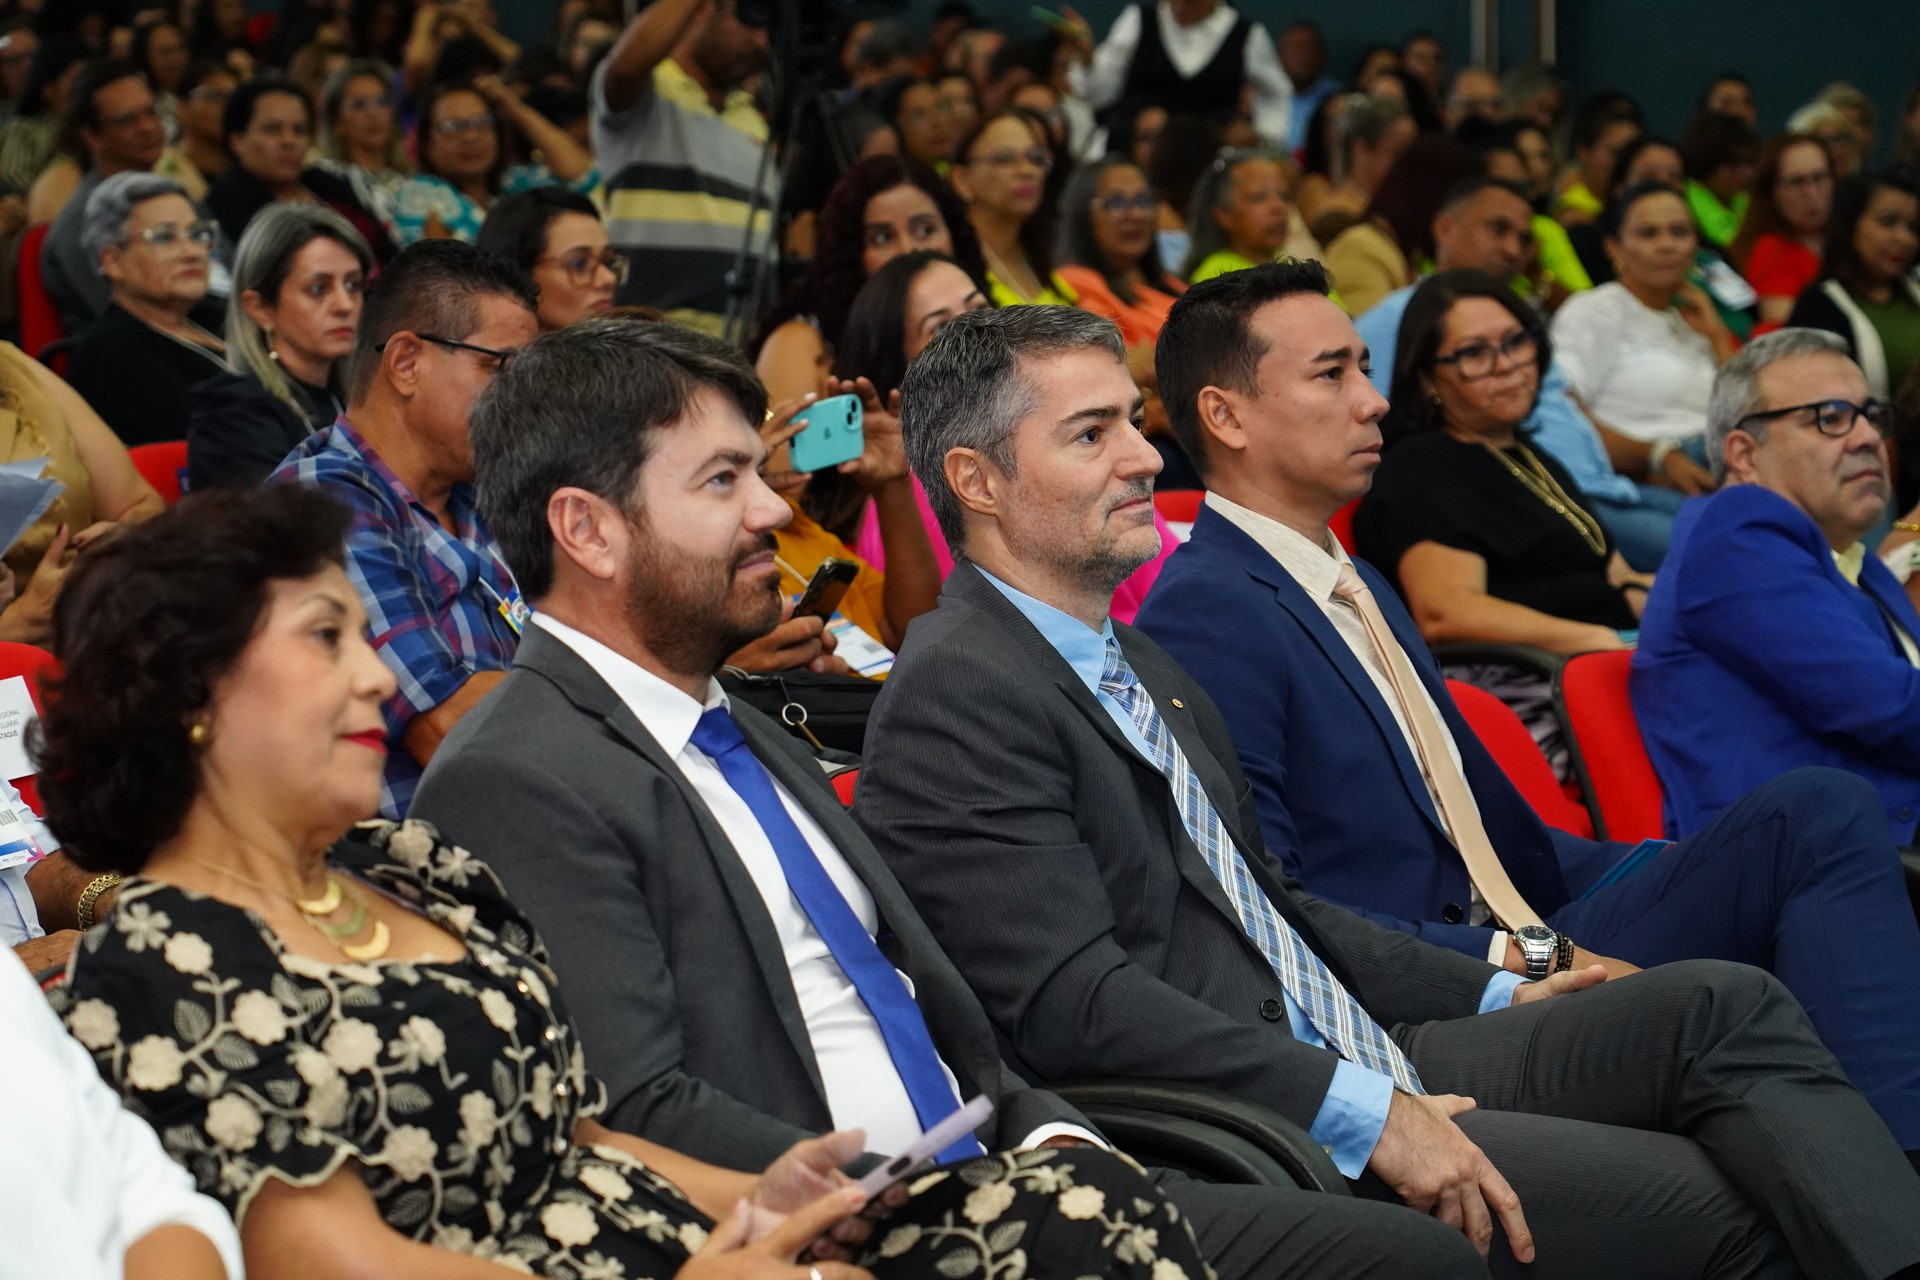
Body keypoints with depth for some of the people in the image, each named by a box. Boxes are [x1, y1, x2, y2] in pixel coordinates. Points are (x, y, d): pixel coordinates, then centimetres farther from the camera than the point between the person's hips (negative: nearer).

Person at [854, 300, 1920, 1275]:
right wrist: (1367, 1114, -23)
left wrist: (1497, 997, 16)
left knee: (1721, 1004, -5)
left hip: (1371, 1067, 9)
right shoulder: (955, 695, -12)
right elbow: (1074, 1000, -21)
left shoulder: (1133, 661, 21)